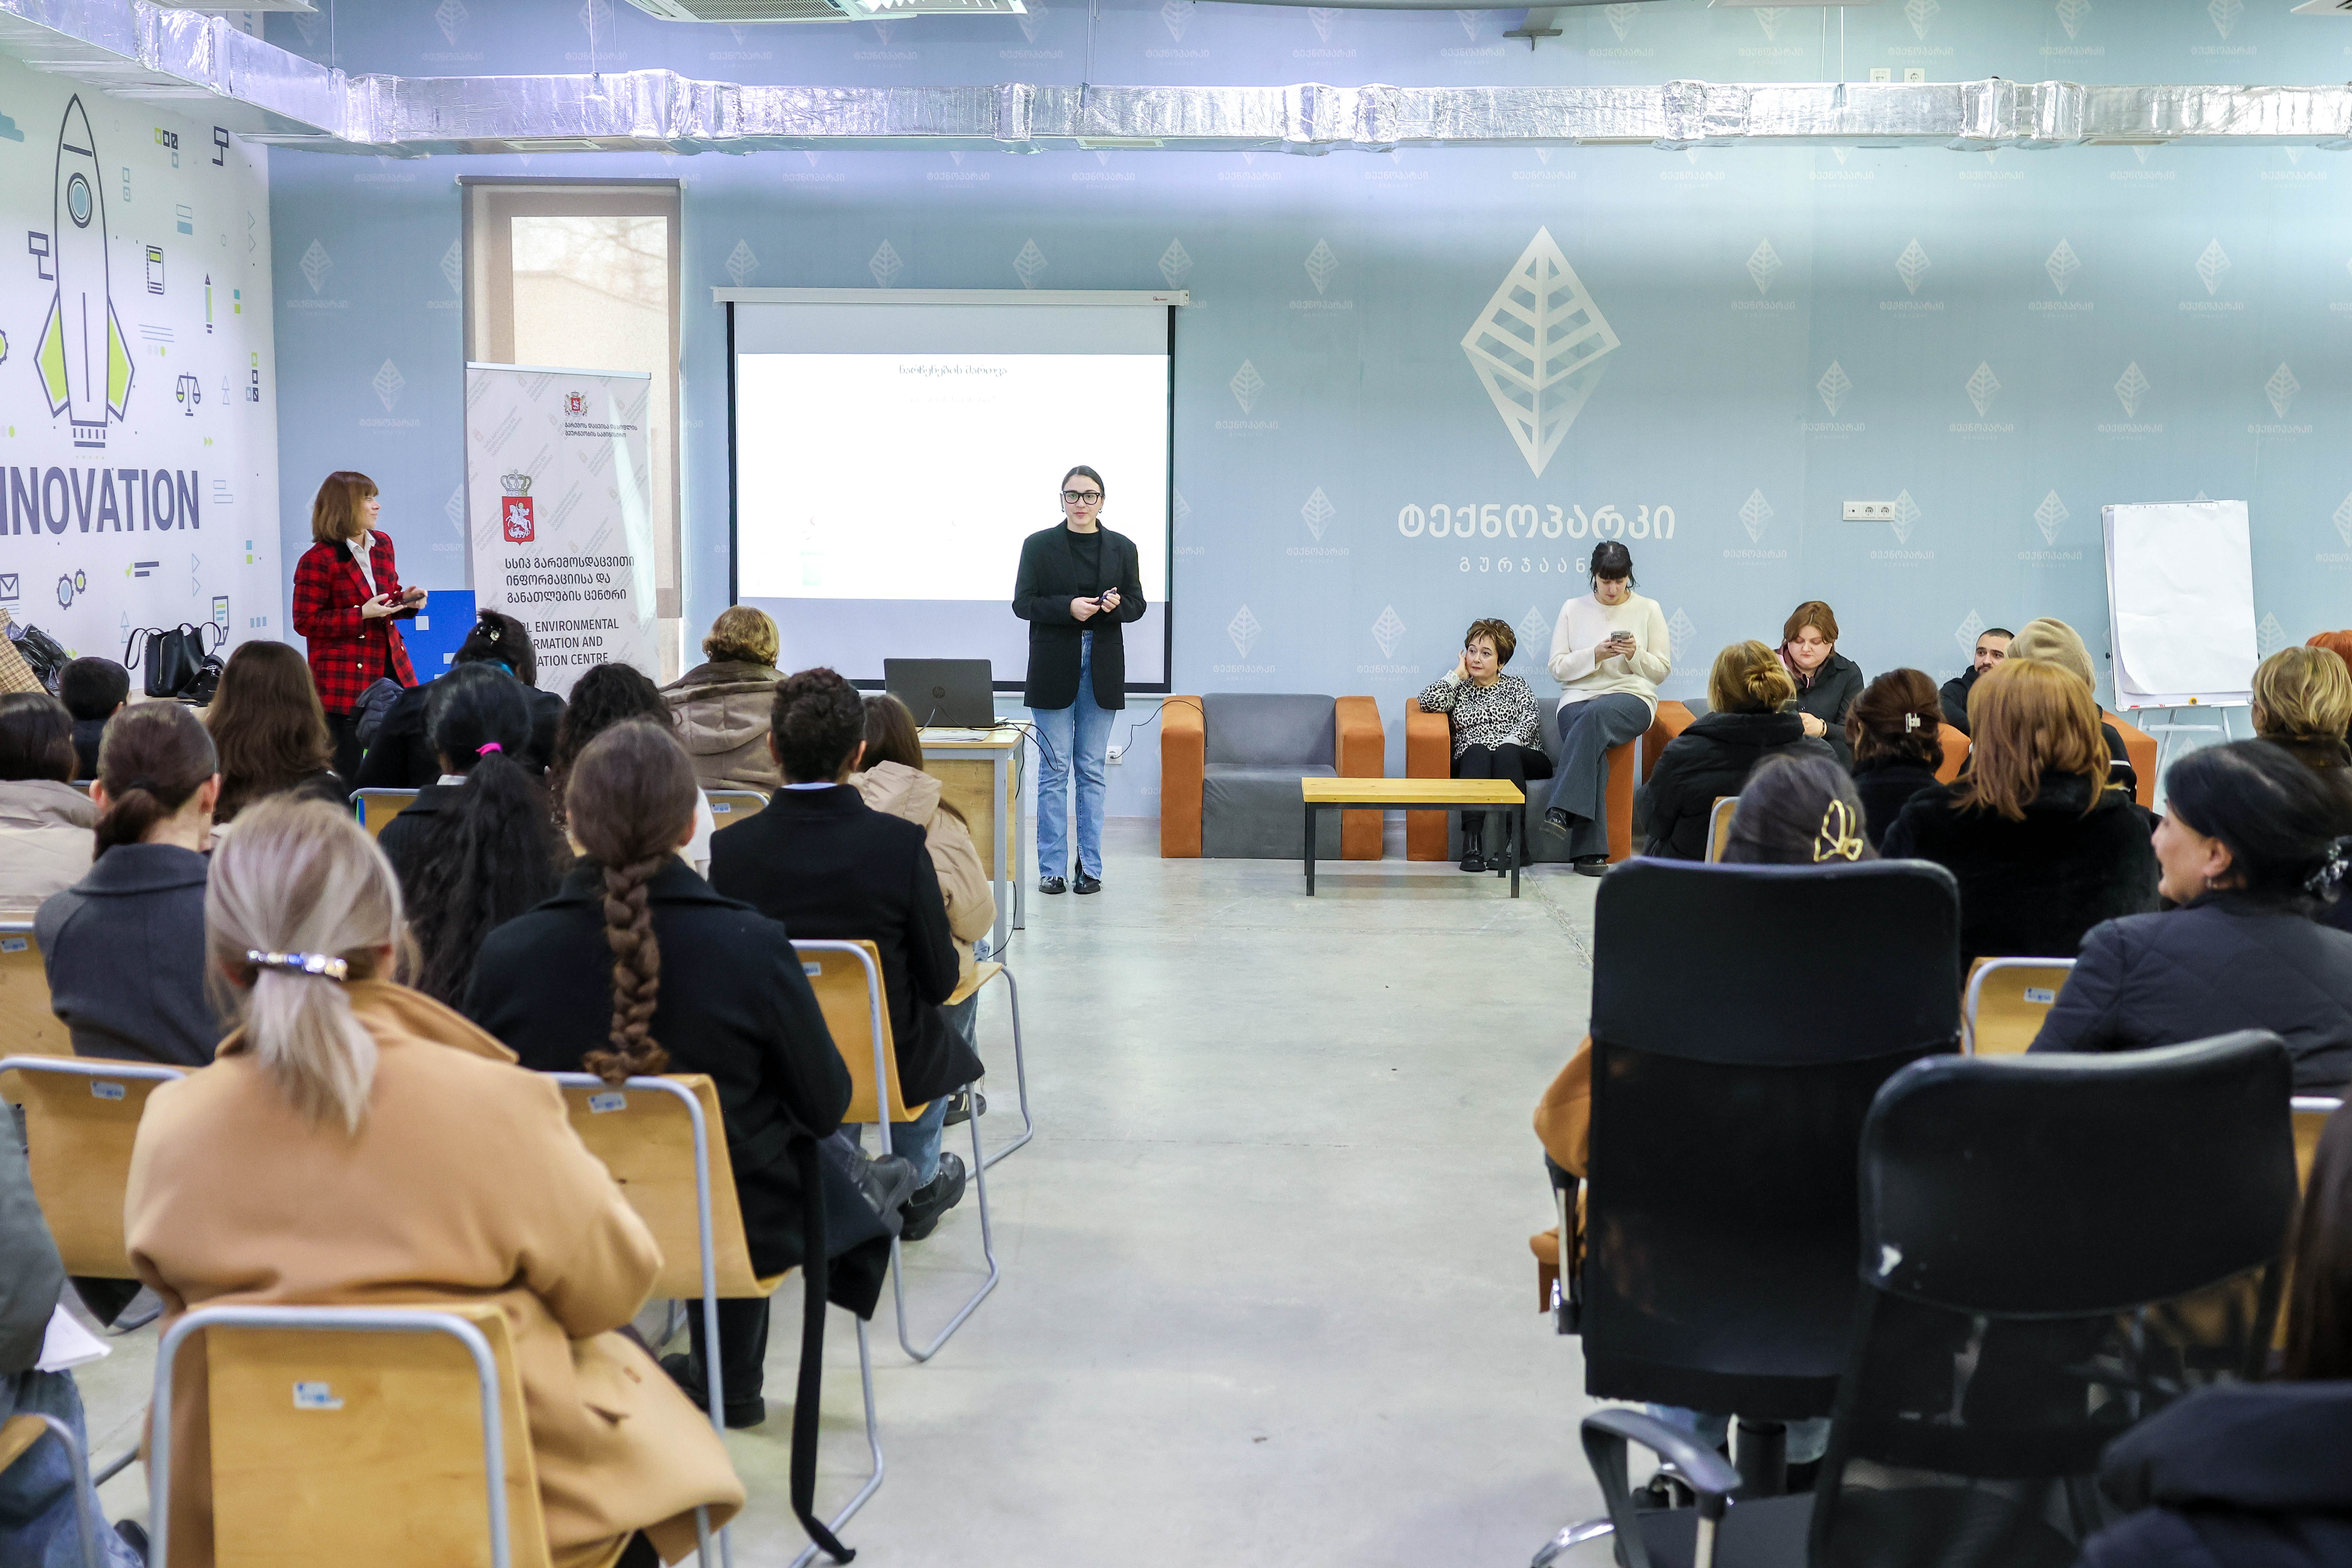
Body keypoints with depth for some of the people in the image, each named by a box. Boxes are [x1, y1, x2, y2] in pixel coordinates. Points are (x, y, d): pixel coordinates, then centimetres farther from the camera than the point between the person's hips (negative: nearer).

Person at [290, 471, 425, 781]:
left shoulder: (382, 544, 11)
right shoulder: (318, 560, -11)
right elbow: (305, 623, -10)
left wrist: (406, 601, 0)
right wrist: (362, 614, -19)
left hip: (391, 669, 6)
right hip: (344, 681, -6)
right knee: (347, 774, -2)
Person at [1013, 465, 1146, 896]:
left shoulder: (1122, 548, 7)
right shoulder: (1039, 545, 1)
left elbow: (1138, 605, 9)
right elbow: (1023, 604, -2)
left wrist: (1116, 605, -13)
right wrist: (1069, 607, -17)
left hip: (1102, 670, 2)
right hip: (1053, 670, -2)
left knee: (1092, 771, 5)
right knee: (1054, 771, -1)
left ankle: (1091, 868, 10)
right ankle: (1052, 868, 5)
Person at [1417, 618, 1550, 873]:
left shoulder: (1516, 686, 23)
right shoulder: (1460, 690, 25)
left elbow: (1530, 719, 4)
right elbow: (1429, 703, 5)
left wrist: (1509, 743, -15)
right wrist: (1458, 674, 14)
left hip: (1519, 759, 0)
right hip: (1470, 763, 0)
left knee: (1506, 753, -36)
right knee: (1477, 751, -35)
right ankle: (1472, 841, -51)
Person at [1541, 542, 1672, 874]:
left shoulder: (1649, 610, 11)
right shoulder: (1573, 610, 12)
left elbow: (1662, 671, 9)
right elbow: (1558, 668, 6)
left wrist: (1635, 655, -11)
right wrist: (1596, 654, -10)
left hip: (1632, 696, -1)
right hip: (1579, 698, 1)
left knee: (1595, 715, -38)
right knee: (1593, 751, -33)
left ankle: (1562, 810, -46)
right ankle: (1589, 850, -37)